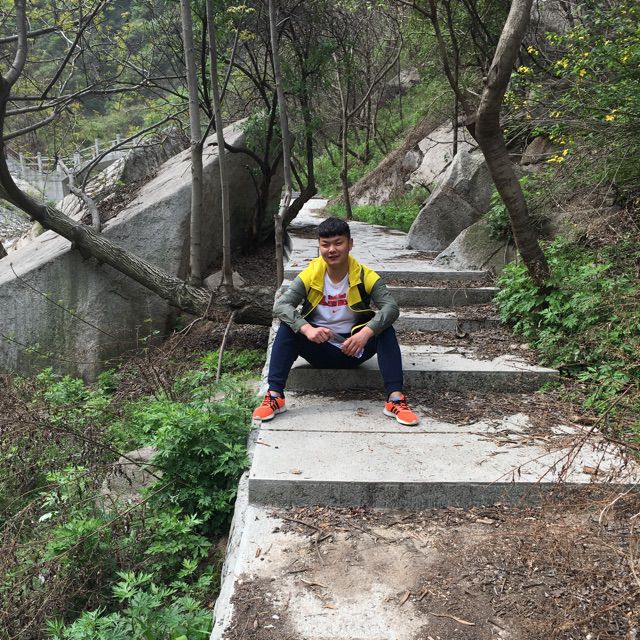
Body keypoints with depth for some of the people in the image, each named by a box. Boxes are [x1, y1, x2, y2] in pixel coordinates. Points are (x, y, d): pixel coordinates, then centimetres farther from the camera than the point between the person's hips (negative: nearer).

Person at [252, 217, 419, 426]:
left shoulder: (365, 276, -11)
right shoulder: (309, 276, -10)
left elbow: (391, 308, -24)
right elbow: (281, 305, -22)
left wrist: (366, 333, -43)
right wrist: (307, 329, -41)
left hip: (354, 350, 0)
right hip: (320, 350, 1)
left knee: (385, 330, -25)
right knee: (288, 328, -24)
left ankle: (395, 399, -30)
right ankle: (274, 396, -27)